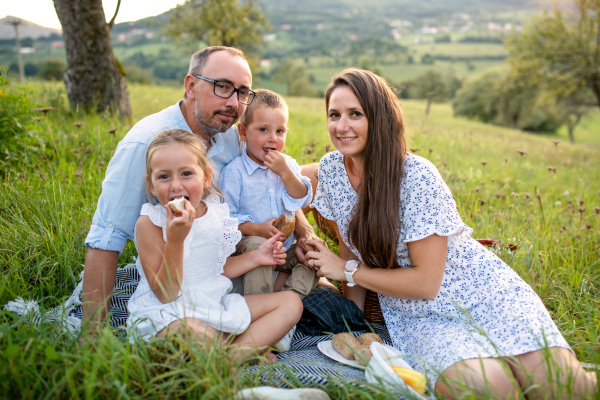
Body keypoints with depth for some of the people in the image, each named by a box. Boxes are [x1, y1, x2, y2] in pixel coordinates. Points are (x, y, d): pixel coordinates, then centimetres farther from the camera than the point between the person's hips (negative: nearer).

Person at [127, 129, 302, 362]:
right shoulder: (149, 223, -14)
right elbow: (165, 294, -18)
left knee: (291, 303, 1)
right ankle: (252, 351, -12)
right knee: (190, 331, -42)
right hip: (168, 314, -6)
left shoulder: (215, 213, 3)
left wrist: (255, 257, 7)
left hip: (216, 305, 7)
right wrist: (175, 239, -29)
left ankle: (233, 356, -18)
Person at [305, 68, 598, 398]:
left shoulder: (417, 176, -18)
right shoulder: (331, 168, -1)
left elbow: (426, 281, -17)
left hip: (481, 294, -2)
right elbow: (351, 248, 9)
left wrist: (347, 270, -10)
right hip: (419, 316, 3)